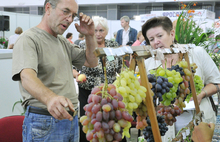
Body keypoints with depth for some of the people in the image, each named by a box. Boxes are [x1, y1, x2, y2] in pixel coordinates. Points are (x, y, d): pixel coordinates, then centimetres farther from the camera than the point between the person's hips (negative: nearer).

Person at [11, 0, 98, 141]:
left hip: (71, 118, 8)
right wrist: (50, 98, -50)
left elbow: (92, 62, 19)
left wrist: (90, 35, 2)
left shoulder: (63, 42, 16)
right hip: (44, 122, -8)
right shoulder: (28, 40, -13)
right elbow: (27, 77, -30)